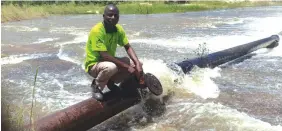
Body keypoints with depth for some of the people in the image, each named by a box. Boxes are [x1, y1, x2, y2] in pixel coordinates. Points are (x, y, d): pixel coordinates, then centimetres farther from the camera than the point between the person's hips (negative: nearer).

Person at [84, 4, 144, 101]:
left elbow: (128, 47, -2)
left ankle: (110, 81, 10)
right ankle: (96, 87, -8)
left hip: (110, 61, 7)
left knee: (135, 65, -6)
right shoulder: (97, 30, -25)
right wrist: (127, 67, -31)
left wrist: (137, 63, -19)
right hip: (94, 65, -7)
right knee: (111, 67, -39)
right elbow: (104, 55, -31)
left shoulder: (118, 29, -4)